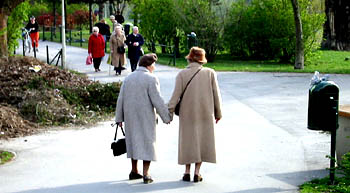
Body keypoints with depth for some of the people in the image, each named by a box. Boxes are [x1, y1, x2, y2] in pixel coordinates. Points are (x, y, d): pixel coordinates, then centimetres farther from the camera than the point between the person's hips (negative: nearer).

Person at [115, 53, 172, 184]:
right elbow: (157, 101, -15)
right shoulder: (151, 79, -10)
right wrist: (166, 117, -7)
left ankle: (134, 172, 21)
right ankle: (146, 174, -3)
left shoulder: (128, 78, 8)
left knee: (134, 140, 17)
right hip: (146, 116, -5)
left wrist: (119, 118, 12)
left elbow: (121, 99, 7)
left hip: (130, 116, 5)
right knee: (147, 142, 2)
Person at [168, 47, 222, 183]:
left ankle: (187, 172, 12)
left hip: (187, 113, 0)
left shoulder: (182, 74, -6)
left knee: (187, 140, 11)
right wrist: (218, 112, 10)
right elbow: (216, 94, 1)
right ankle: (197, 172, 6)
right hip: (206, 113, 0)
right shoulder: (210, 73, -3)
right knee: (203, 140, 9)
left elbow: (176, 94, -10)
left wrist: (169, 111, -4)